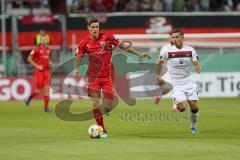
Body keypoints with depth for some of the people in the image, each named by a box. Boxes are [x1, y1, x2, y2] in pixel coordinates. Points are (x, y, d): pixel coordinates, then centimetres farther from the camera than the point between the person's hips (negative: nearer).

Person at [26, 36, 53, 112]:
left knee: (46, 89, -3)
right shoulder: (37, 49, -8)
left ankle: (46, 107, -1)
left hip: (46, 71, 5)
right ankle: (29, 98, 29)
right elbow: (29, 58, -6)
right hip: (39, 71, -5)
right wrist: (37, 66, -13)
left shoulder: (48, 50, 10)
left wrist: (50, 63, 4)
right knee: (39, 90, -2)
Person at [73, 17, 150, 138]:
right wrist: (76, 68, -17)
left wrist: (138, 53, 2)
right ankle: (102, 130, 3)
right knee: (95, 103, -9)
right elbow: (79, 57, 4)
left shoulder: (107, 37, -3)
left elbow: (122, 46, 4)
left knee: (108, 107, -5)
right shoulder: (84, 43, -2)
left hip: (108, 76, 0)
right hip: (93, 77, 0)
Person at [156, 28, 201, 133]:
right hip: (176, 84, -2)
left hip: (189, 81, 2)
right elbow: (159, 63, 8)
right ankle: (176, 104, 19)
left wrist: (198, 68, -21)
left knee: (194, 106, -4)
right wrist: (158, 77, 10)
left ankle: (193, 126, 21)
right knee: (182, 107, -17)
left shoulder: (190, 50, -1)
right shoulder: (168, 51, -7)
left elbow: (196, 64, 1)